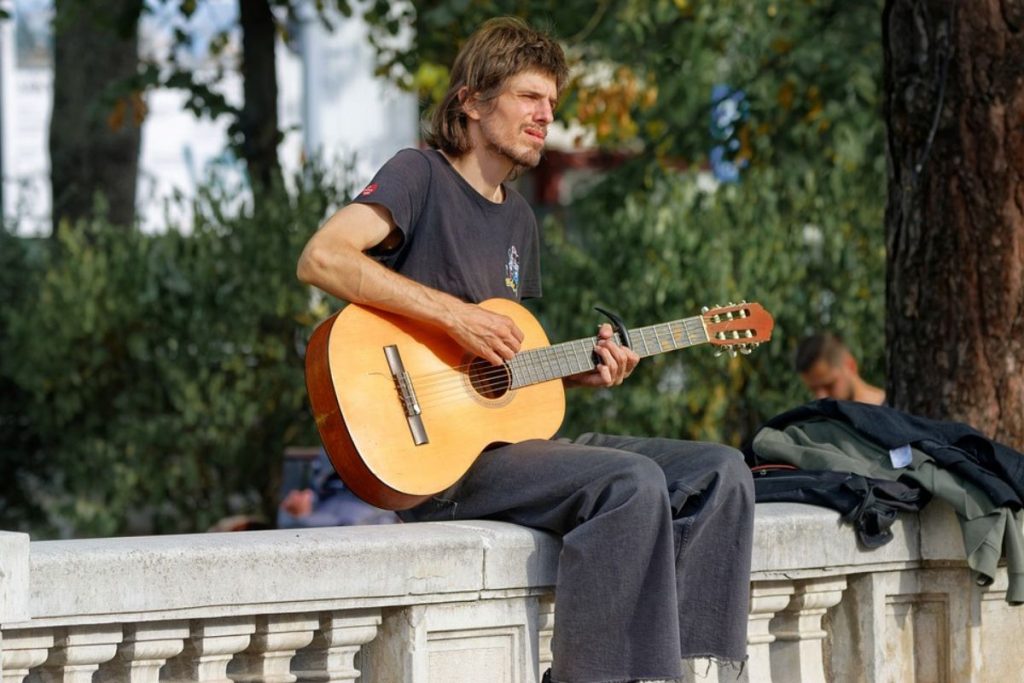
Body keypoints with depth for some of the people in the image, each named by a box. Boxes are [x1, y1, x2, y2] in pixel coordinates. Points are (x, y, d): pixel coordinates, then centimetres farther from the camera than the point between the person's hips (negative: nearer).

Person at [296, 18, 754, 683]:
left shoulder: (519, 219, 20)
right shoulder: (421, 175, -4)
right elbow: (321, 259, -22)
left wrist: (576, 371, 6)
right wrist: (454, 313, -24)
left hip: (508, 433, 9)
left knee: (719, 473, -5)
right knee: (631, 484, -31)